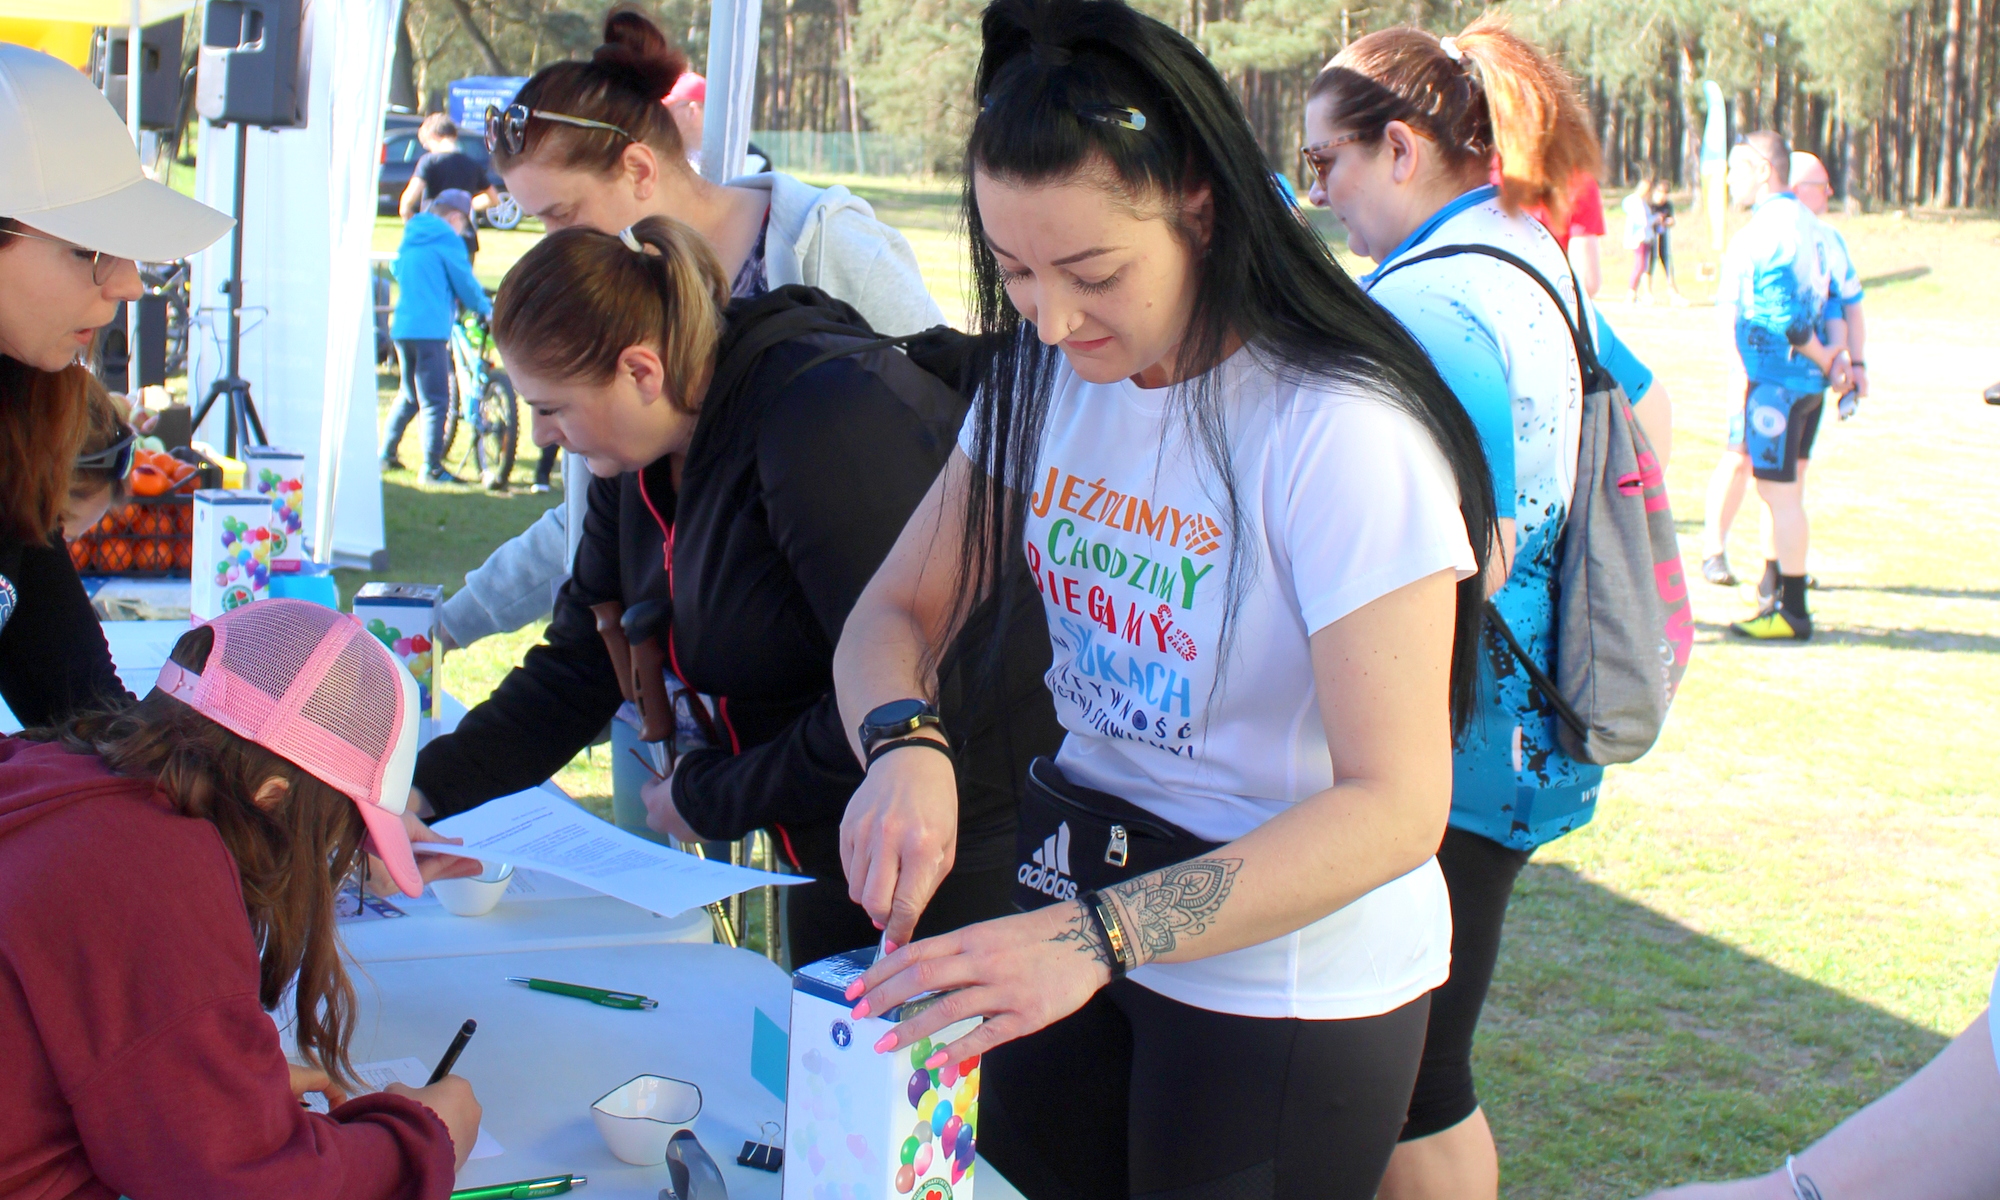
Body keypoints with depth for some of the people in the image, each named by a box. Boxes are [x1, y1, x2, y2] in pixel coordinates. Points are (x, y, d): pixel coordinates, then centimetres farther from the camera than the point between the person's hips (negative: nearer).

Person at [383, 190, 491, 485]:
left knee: (409, 394, 21)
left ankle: (387, 454, 24)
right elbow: (464, 282, -4)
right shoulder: (447, 239, -6)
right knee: (435, 400, -6)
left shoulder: (409, 238, 17)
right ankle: (432, 468, -8)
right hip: (431, 328, -8)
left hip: (401, 326, 8)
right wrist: (486, 308, 12)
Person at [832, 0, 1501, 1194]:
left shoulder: (1339, 432, -24)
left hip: (1291, 976, -6)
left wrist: (1097, 936, -37)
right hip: (1089, 924, 6)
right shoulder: (1043, 379, -1)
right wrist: (905, 748, -22)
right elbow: (898, 610, 3)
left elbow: (1396, 806, -27)